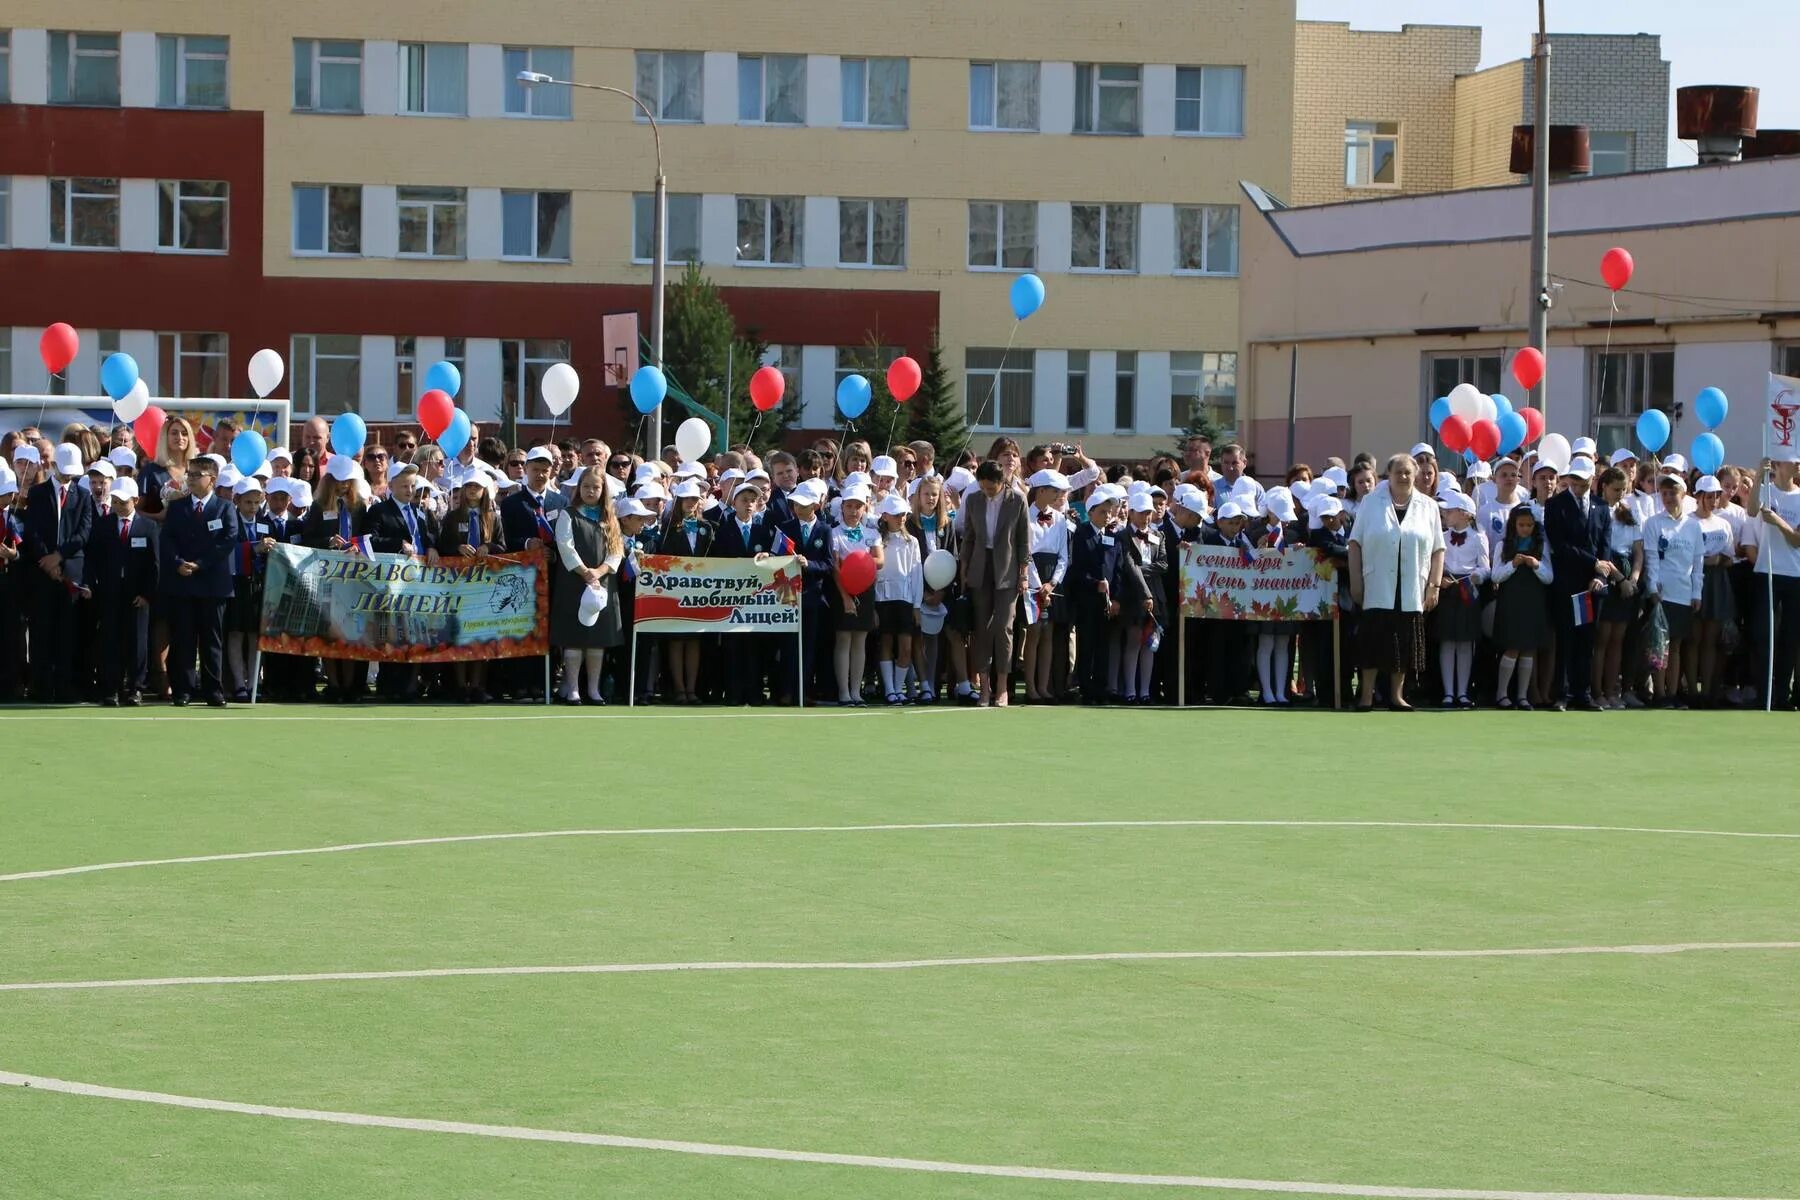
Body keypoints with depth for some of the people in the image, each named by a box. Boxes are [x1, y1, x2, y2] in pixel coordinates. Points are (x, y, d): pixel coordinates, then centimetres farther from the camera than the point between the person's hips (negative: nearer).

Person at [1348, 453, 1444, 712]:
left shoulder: (1428, 507, 9)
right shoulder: (1371, 505, 7)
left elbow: (1438, 550, 7)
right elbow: (1355, 544, 4)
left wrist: (1434, 586, 0)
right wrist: (1356, 582, -3)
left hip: (1412, 593, 1)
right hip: (1378, 590, -1)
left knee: (1405, 643, 2)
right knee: (1374, 641, -4)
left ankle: (1396, 694, 10)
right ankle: (1367, 694, 0)